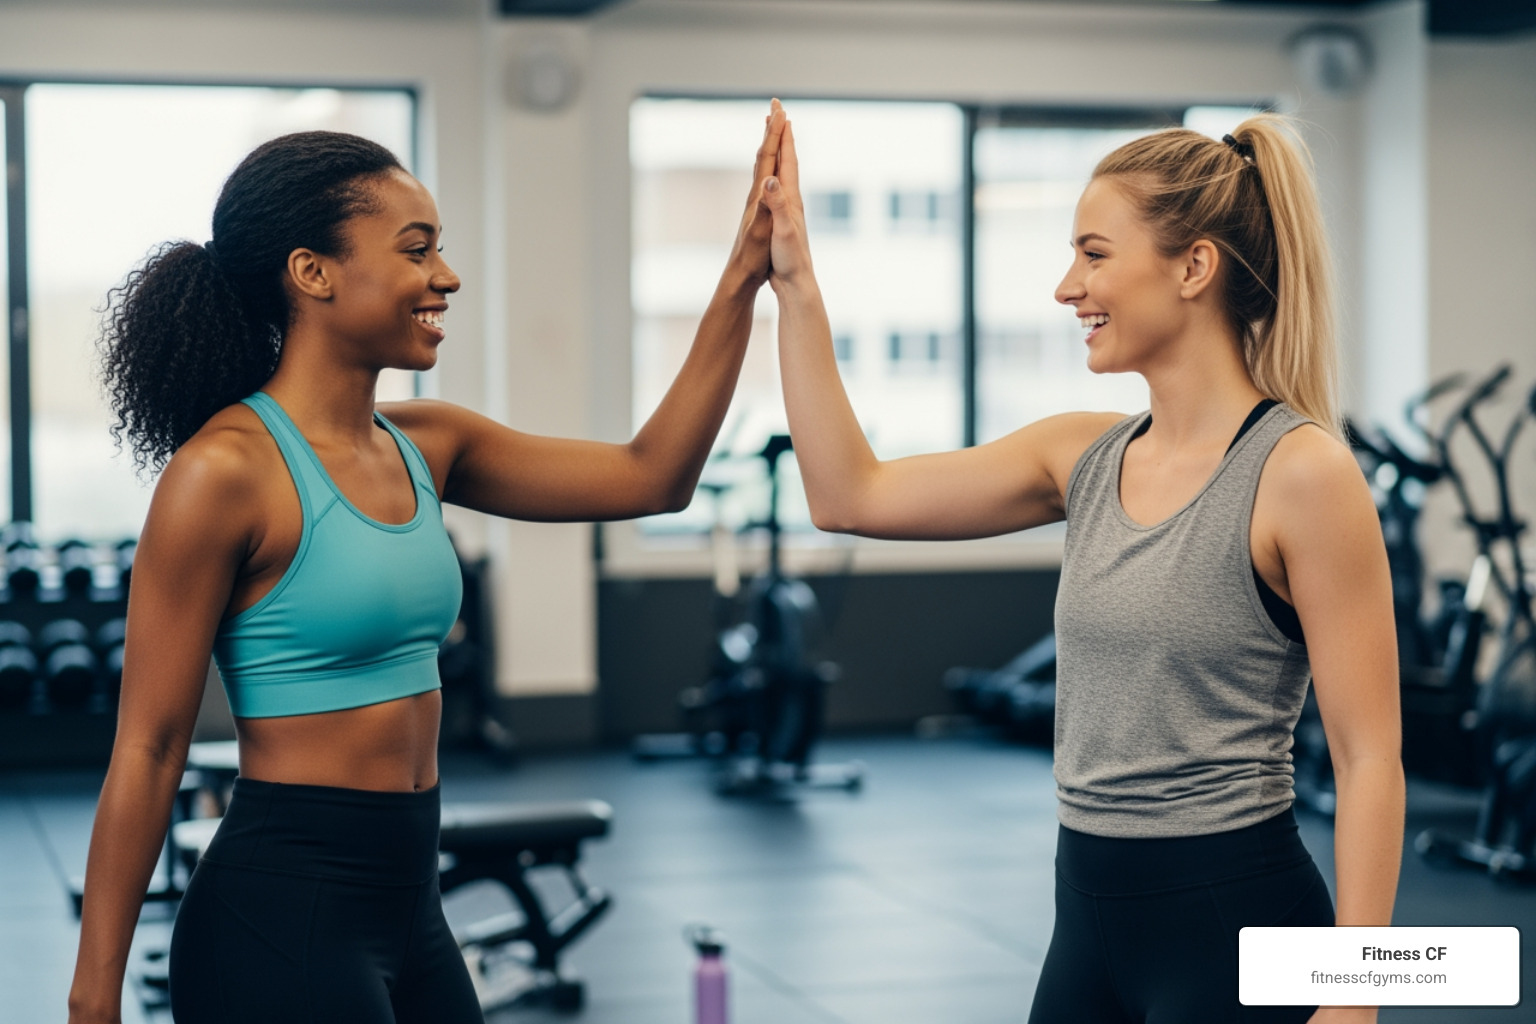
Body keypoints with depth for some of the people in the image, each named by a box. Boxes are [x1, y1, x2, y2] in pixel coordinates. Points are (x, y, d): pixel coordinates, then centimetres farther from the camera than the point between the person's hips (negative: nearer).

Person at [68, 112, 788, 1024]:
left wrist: (743, 279, 1)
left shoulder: (423, 446, 7)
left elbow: (652, 477, 7)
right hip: (280, 913, -8)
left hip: (408, 906, 8)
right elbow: (148, 749, -13)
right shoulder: (229, 469, -15)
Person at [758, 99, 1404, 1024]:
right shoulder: (1086, 456, 7)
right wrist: (795, 283, 7)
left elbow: (1369, 757, -14)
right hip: (1092, 919, 7)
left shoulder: (1299, 473, -13)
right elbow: (851, 494, 8)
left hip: (1235, 923, -7)